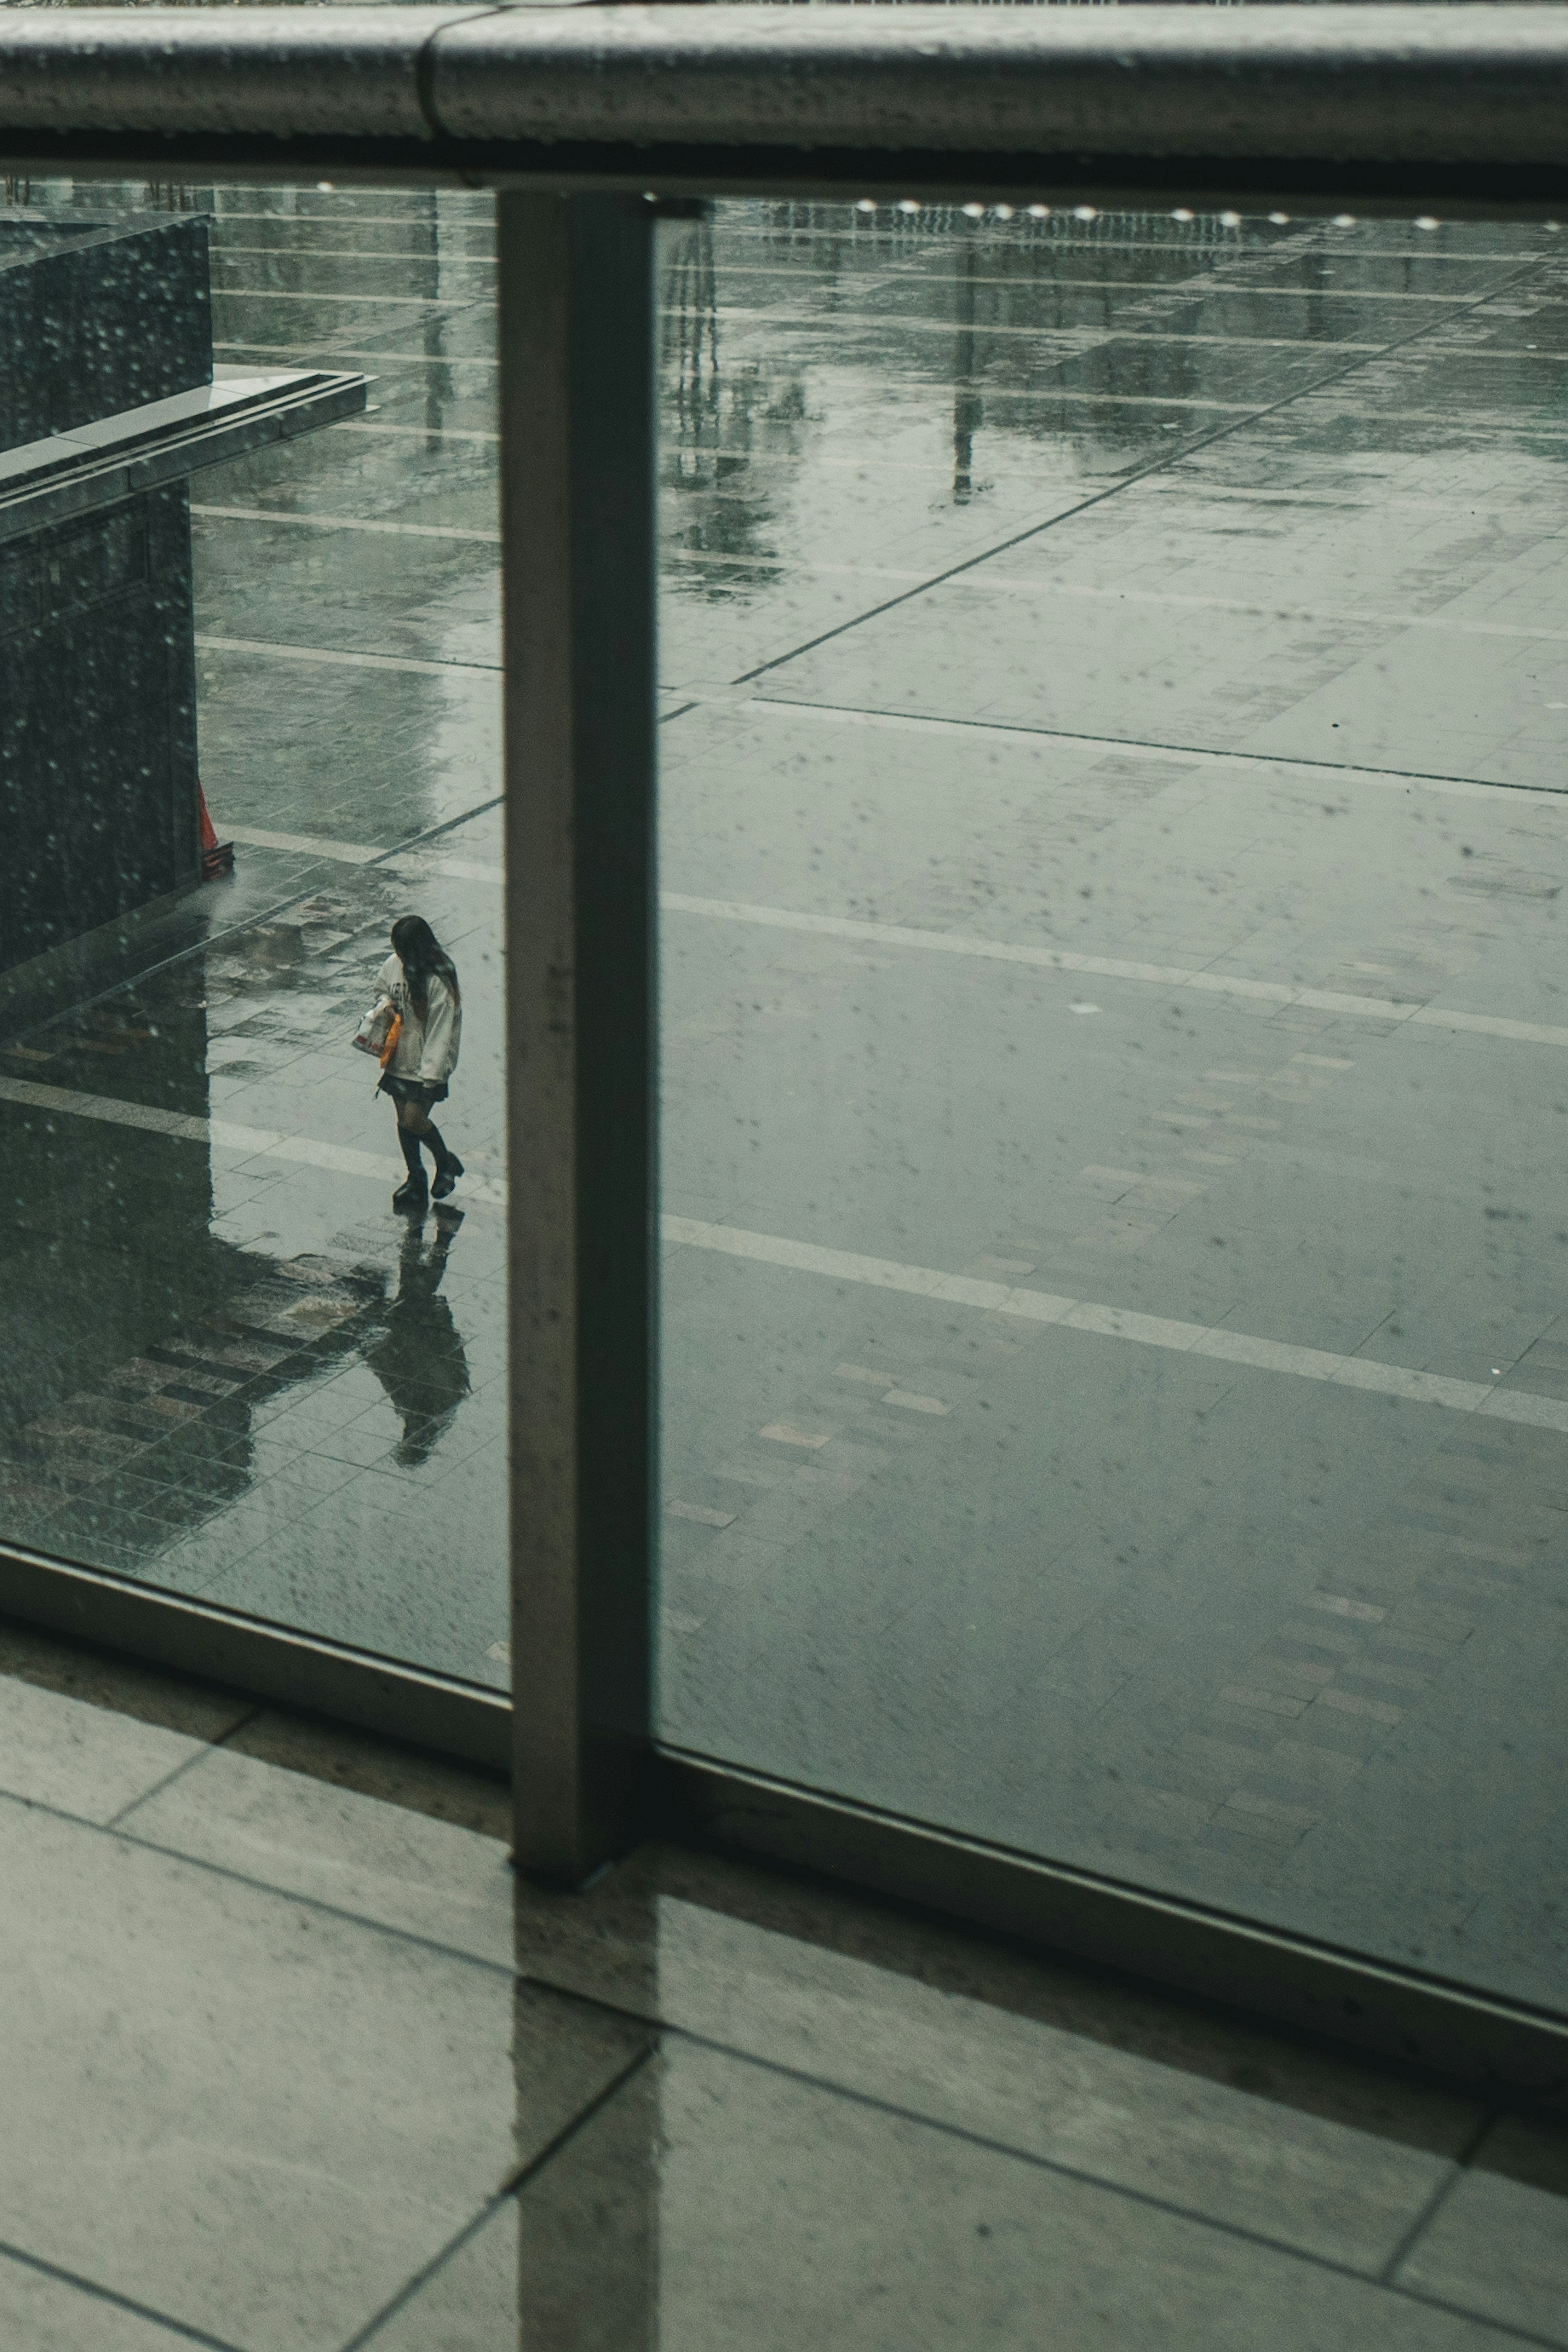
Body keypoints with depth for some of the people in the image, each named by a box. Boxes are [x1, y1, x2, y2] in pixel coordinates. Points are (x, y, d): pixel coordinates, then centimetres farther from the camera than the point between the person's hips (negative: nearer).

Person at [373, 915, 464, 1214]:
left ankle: (446, 1163, 19)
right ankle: (415, 1179, 28)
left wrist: (430, 1074, -23)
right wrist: (386, 1005, -4)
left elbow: (441, 1032, -21)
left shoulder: (439, 981, -23)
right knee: (404, 1118, 13)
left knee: (414, 1119, -9)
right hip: (399, 1057, 6)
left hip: (424, 1064, -6)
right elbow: (384, 989, 20)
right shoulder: (394, 964, -3)